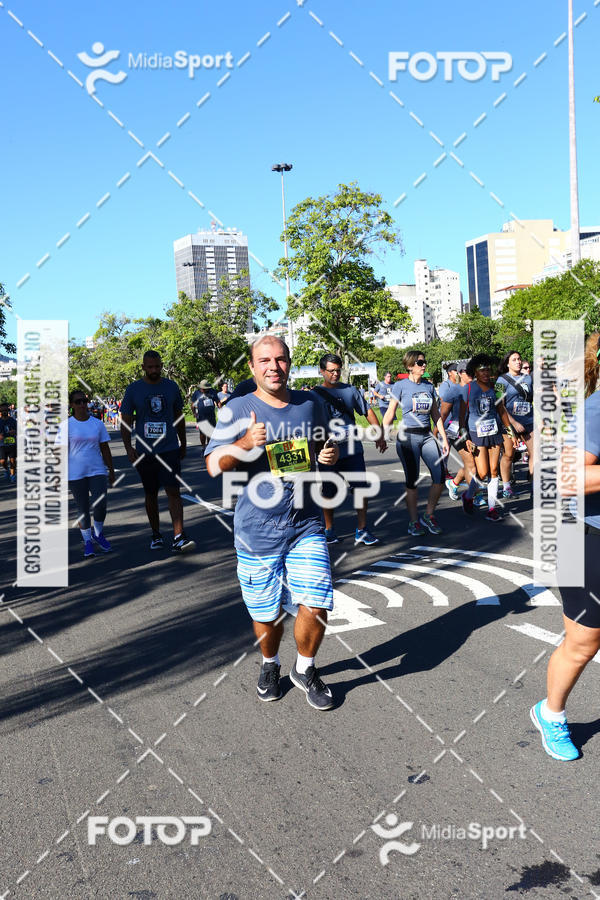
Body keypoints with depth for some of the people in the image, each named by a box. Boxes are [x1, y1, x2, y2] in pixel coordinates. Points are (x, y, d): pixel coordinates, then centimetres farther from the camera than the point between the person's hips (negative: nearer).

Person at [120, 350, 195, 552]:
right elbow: (126, 421, 1)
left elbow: (179, 416, 15)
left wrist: (183, 443, 18)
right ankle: (156, 535, 24)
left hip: (169, 449, 0)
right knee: (150, 494, 10)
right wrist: (128, 448, -10)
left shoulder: (172, 387, 5)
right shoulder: (133, 389, 0)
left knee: (173, 491, -10)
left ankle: (179, 538, -15)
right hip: (144, 451, 0)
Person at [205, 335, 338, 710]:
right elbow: (213, 465, -11)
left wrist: (330, 455, 0)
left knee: (315, 605, -7)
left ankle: (305, 669, 21)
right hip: (257, 532, -2)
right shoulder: (238, 409, -5)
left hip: (306, 526, 2)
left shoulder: (311, 403, 6)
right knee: (267, 613, 10)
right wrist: (245, 444, -28)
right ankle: (270, 665, 41)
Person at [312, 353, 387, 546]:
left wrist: (379, 435, 13)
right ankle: (329, 529, 22)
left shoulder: (350, 390, 10)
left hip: (353, 450, 2)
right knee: (328, 492, 7)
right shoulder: (315, 394, 2)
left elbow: (368, 412, 17)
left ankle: (361, 530, 5)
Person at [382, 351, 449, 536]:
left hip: (427, 436, 5)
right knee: (412, 480, -1)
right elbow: (390, 414, -2)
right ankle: (413, 521, 12)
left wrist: (444, 439, 13)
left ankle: (429, 515, 11)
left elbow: (436, 414, 16)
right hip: (408, 437, -4)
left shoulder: (429, 386, 11)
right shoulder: (401, 386, -2)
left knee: (440, 476, -6)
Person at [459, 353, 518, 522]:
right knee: (483, 472, -8)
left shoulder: (494, 388, 6)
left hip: (494, 432, 4)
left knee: (494, 471, 2)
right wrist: (465, 438, -10)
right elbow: (462, 414, -4)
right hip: (476, 433, -4)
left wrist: (511, 432, 17)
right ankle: (468, 496, 21)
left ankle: (492, 509, 10)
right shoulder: (468, 388, -5)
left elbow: (502, 411, 17)